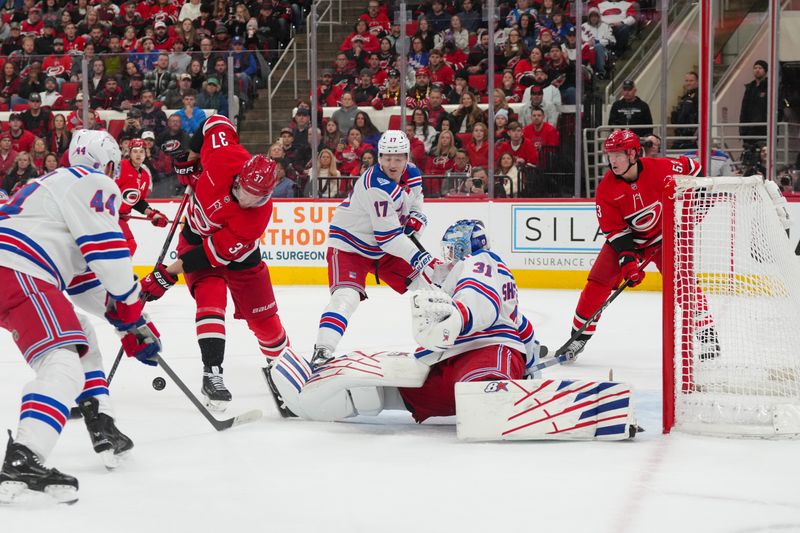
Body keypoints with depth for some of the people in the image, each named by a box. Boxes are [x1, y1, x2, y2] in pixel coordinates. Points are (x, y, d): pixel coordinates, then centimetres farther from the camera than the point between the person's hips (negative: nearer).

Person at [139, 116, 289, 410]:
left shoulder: (259, 214, -35)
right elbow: (217, 123, -10)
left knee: (263, 316, 4)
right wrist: (191, 156, -7)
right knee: (210, 299, -21)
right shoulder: (224, 157, -33)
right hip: (197, 235, 1)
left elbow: (217, 251, -33)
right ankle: (212, 374, -22)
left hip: (236, 252, -1)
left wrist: (170, 274, -31)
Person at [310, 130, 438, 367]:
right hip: (349, 243, -8)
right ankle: (323, 351, -33)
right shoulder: (377, 186, -32)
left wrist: (415, 219, -6)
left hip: (386, 245, 8)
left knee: (426, 284, 8)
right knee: (347, 296, -29)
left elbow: (415, 203, 17)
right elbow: (388, 237, -32)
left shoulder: (413, 174, -6)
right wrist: (420, 259, -32)